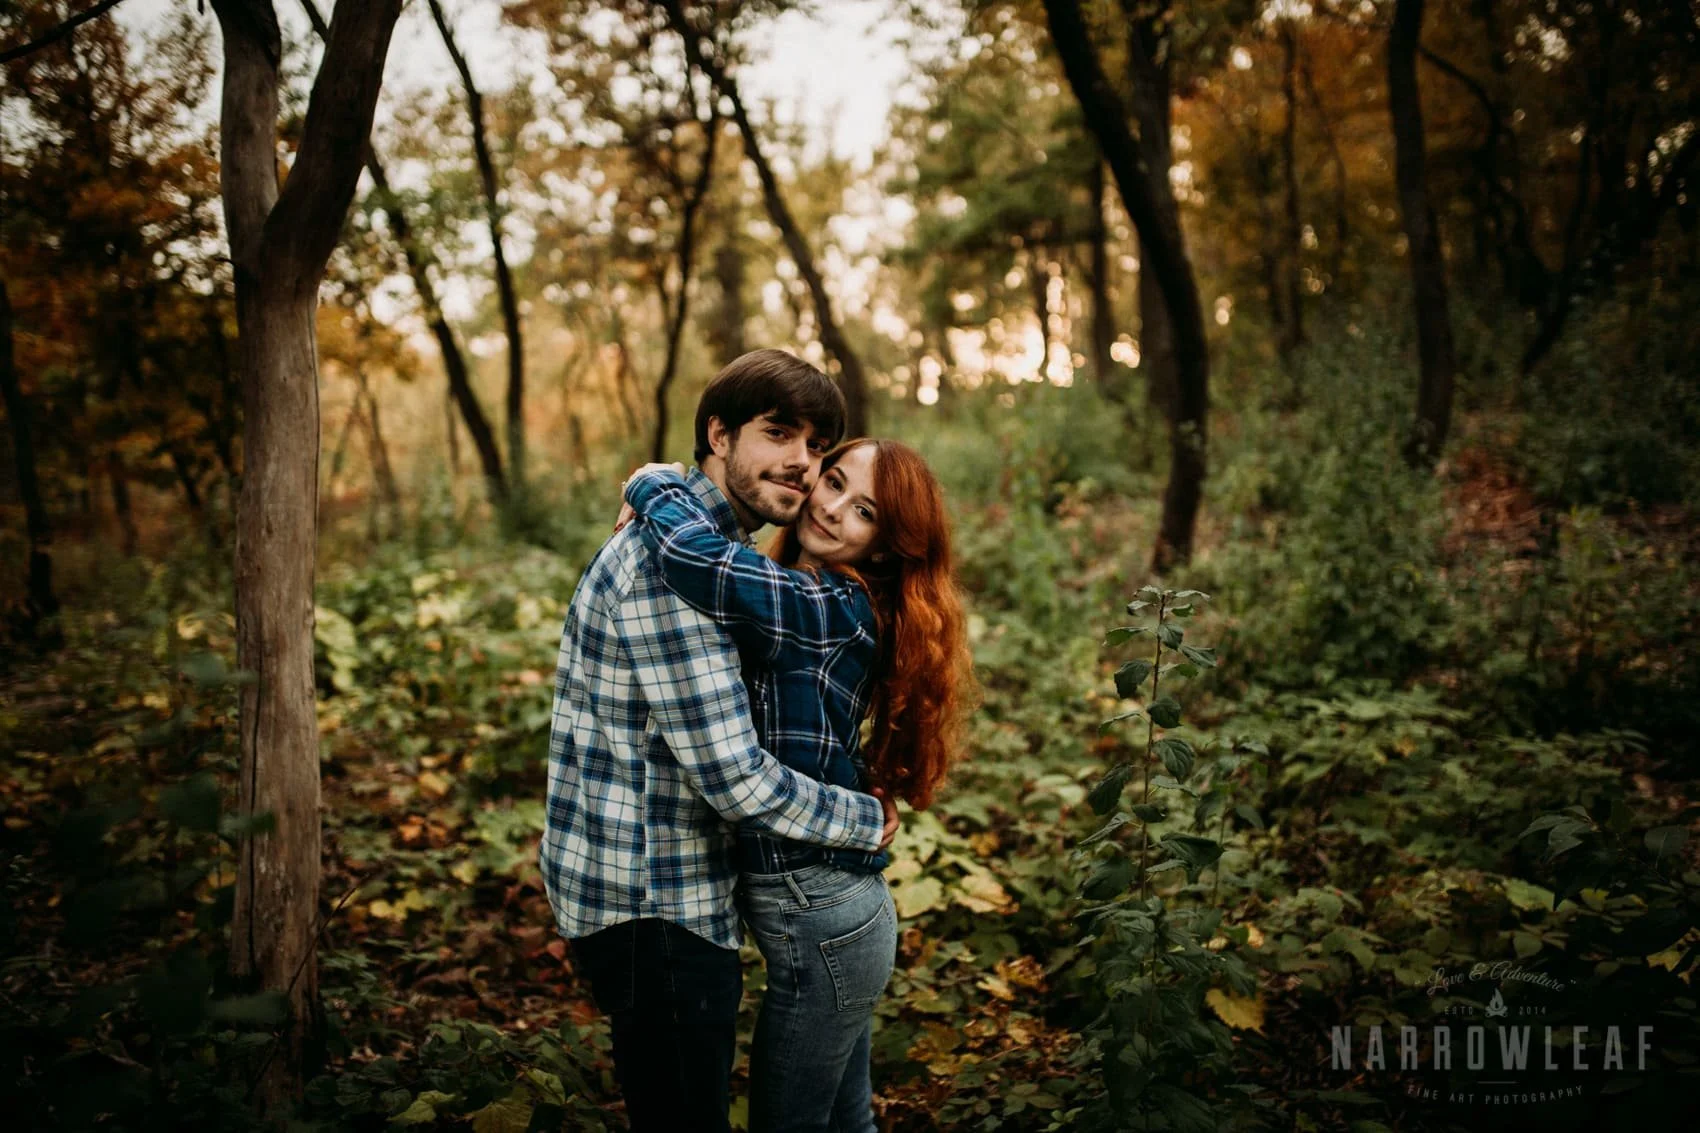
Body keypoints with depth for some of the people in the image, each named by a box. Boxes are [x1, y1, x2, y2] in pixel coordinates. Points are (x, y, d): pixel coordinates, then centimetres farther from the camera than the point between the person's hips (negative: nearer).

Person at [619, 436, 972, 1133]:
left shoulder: (836, 612, -20)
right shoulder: (816, 603, 8)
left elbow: (694, 554, -33)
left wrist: (655, 486, -15)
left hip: (820, 921, -8)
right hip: (837, 910, 9)